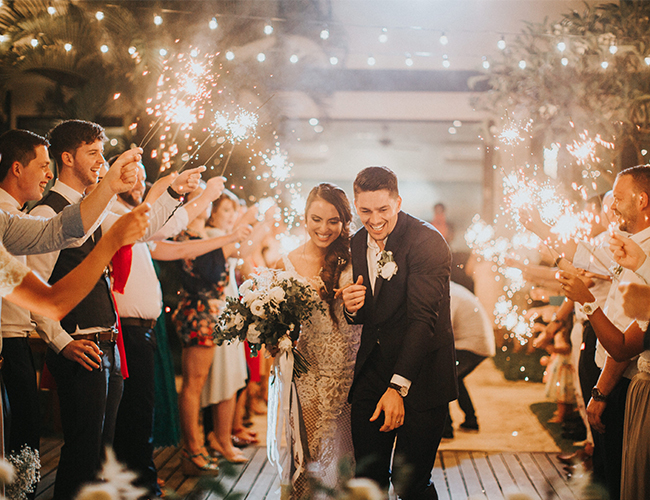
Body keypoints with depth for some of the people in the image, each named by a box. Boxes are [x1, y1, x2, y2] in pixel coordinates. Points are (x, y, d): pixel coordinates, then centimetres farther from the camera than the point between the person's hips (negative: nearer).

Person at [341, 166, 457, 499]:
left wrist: (398, 386, -28)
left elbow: (423, 318, -21)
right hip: (371, 372, 6)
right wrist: (351, 308, -9)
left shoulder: (427, 242, -14)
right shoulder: (357, 244, 8)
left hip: (419, 376, -6)